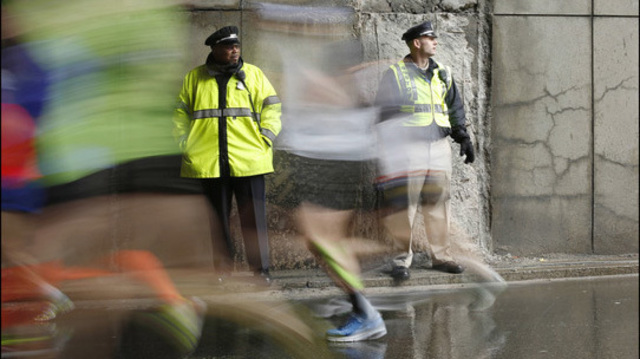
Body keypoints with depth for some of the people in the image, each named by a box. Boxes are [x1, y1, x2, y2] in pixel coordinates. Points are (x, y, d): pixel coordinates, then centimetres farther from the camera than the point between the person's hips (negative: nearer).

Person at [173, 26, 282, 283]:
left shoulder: (254, 75, 10)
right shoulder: (194, 78, 12)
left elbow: (271, 108, 9)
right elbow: (180, 114, 17)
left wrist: (265, 138, -3)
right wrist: (184, 143, 5)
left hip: (248, 162, -1)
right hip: (209, 163, 1)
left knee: (253, 218, -4)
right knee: (217, 220, 5)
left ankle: (260, 270, 2)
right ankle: (222, 270, 12)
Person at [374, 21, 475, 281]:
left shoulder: (442, 73, 14)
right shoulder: (395, 74, -3)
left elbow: (455, 107, 23)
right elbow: (383, 113, -3)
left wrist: (464, 137, 17)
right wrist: (386, 152, -7)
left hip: (439, 145, 5)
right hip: (408, 149, -5)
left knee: (438, 203, 7)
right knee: (404, 205, -6)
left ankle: (440, 256, 15)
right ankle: (401, 258, 1)